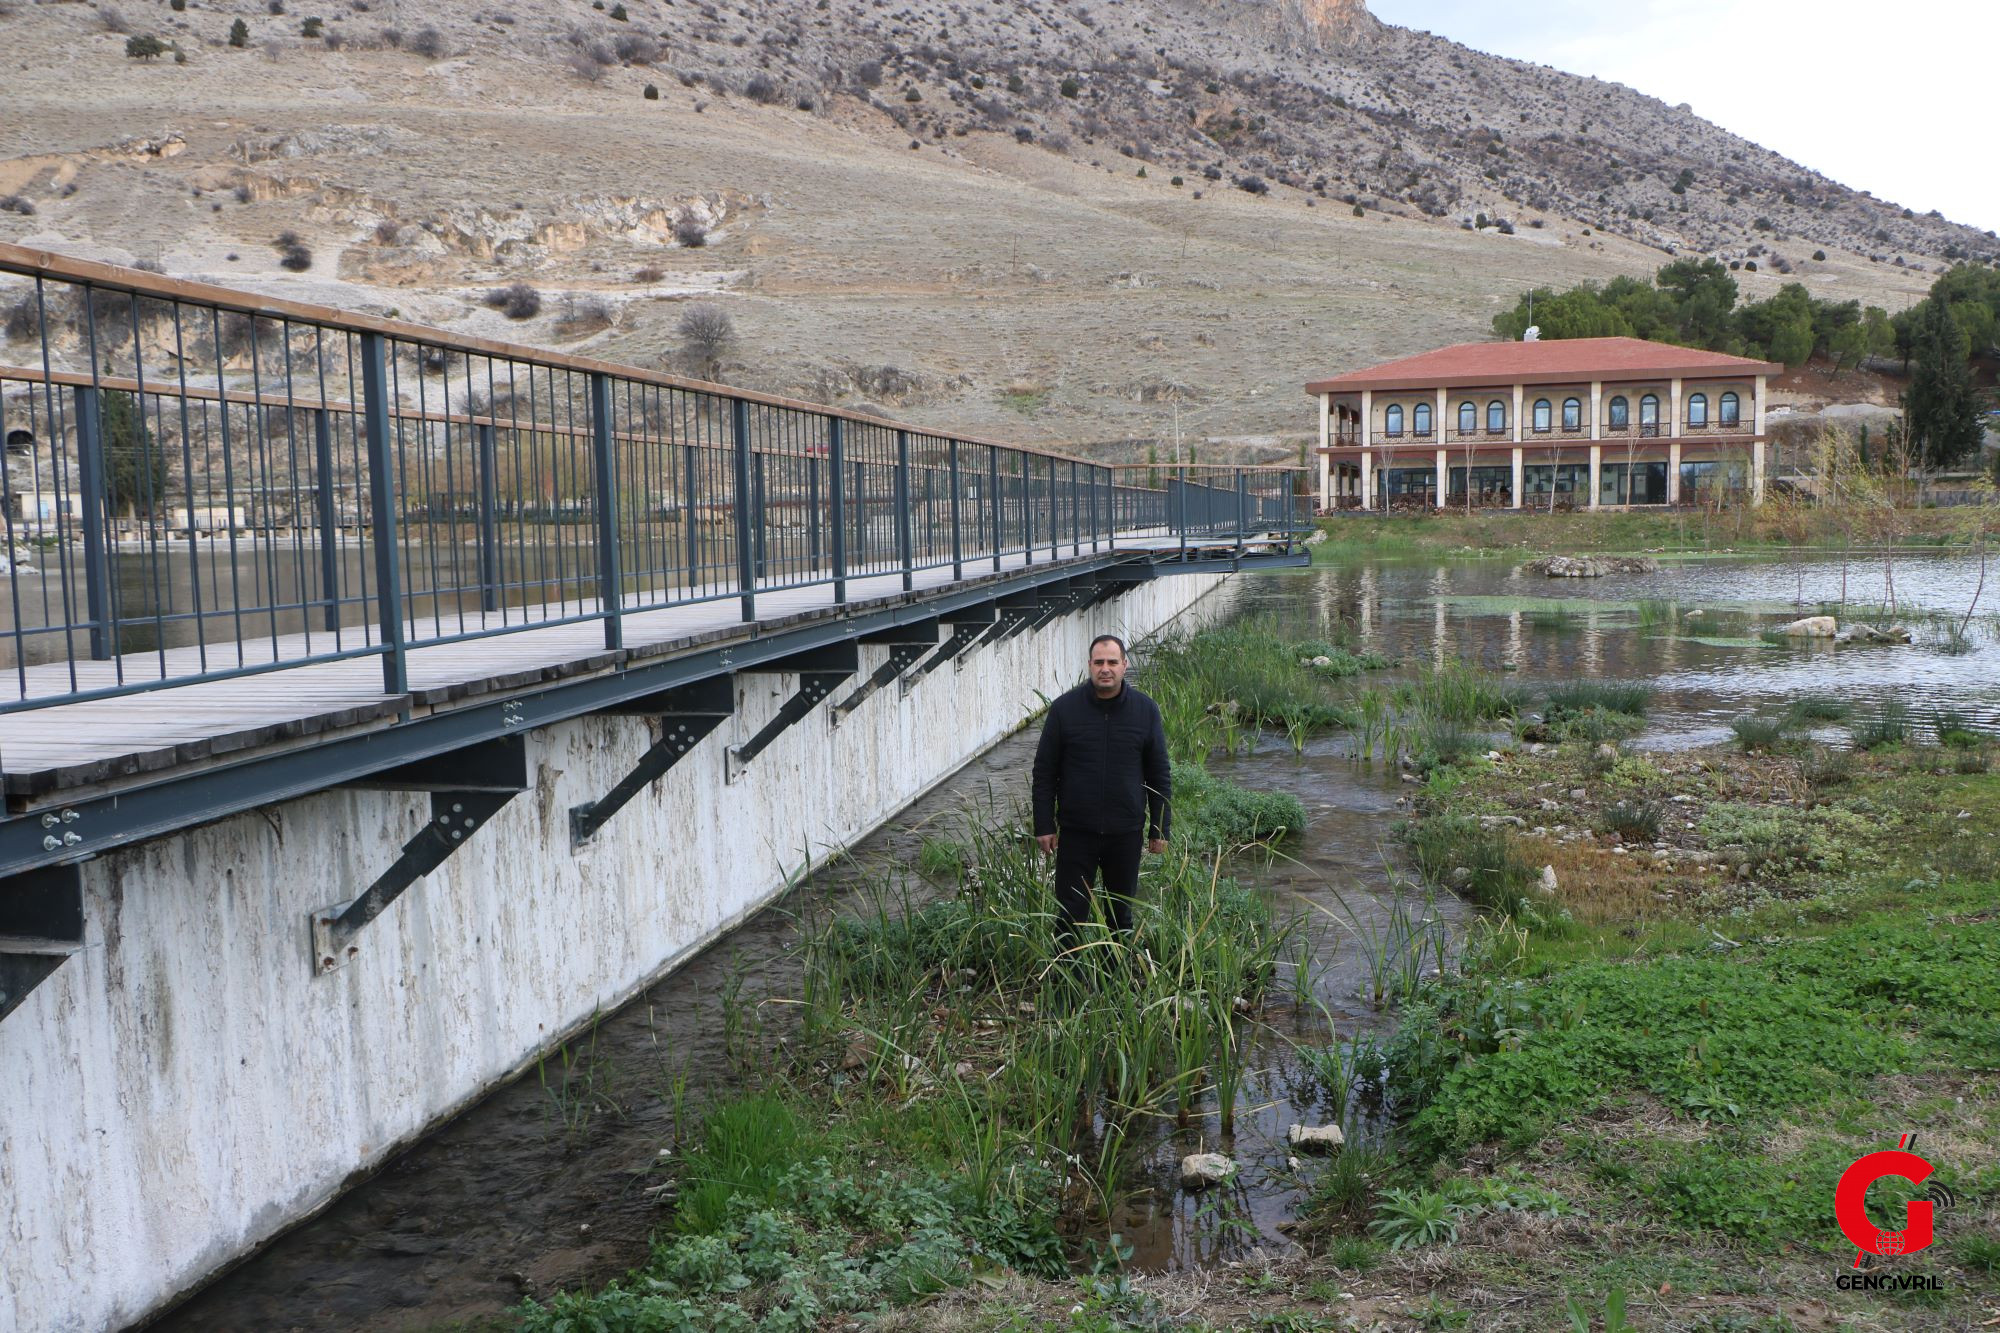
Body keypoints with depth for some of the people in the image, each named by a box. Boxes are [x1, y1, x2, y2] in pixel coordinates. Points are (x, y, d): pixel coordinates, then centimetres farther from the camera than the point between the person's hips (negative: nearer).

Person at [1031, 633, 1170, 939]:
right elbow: (1044, 772, 0)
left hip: (1127, 833, 1)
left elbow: (1160, 775, 5)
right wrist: (1044, 826, -2)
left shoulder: (1146, 710, -1)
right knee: (1070, 914, 3)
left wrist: (1159, 830, 3)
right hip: (1076, 832, -1)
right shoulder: (1065, 708, -4)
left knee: (1121, 913, 14)